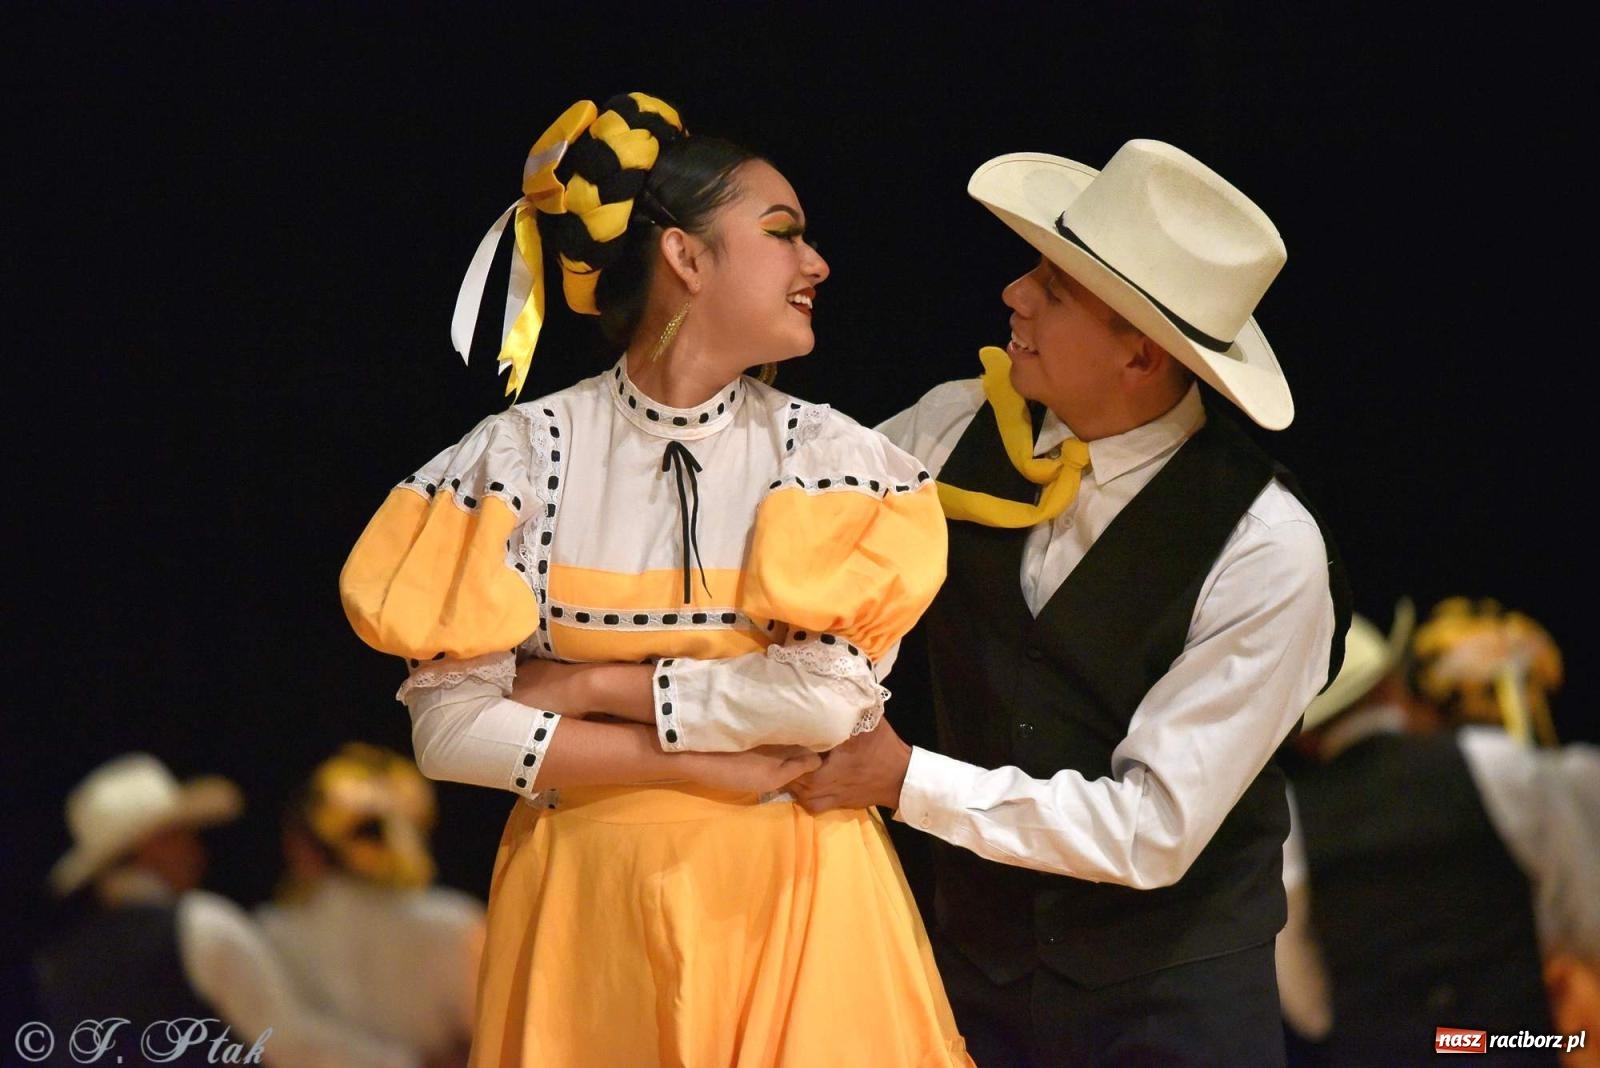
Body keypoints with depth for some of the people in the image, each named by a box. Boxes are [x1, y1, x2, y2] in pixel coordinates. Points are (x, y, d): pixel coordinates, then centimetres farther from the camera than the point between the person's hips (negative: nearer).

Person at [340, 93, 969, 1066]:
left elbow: (831, 695, -14)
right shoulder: (524, 456, -4)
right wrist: (699, 767, -13)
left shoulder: (826, 455, -1)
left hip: (794, 900, 1)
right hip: (587, 899, -1)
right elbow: (452, 726, -9)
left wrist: (583, 688, -10)